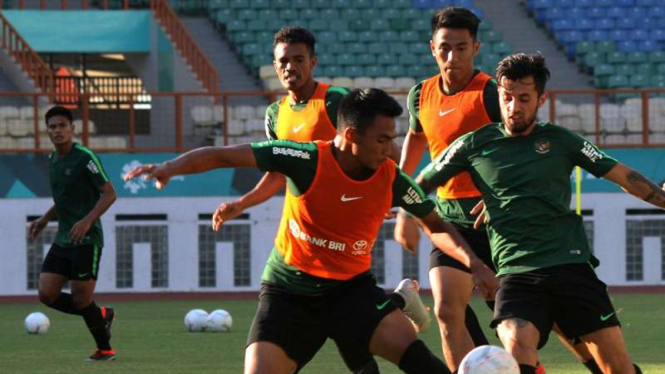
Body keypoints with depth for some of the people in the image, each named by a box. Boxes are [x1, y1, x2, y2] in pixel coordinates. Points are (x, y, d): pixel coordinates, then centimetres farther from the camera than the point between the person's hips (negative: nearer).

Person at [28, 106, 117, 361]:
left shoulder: (84, 158, -12)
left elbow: (109, 194, -14)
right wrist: (45, 220, 14)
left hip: (86, 240, -8)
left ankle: (105, 349, 17)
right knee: (47, 294, -1)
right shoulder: (53, 161, 12)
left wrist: (87, 221, -25)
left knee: (81, 300, -5)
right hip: (63, 240, 8)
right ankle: (101, 315, 19)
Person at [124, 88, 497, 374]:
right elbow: (226, 156, -19)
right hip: (288, 292, -1)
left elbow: (436, 225, 9)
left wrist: (471, 260, -6)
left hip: (351, 286, 2)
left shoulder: (391, 179, -8)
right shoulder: (308, 160, -19)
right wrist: (172, 167, -33)